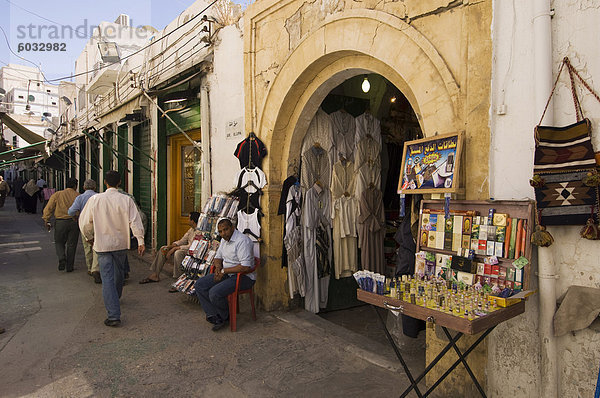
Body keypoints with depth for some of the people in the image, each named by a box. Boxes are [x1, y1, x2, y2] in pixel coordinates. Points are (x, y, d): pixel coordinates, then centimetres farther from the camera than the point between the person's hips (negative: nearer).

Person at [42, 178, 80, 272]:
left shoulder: (57, 195, 4)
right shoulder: (78, 196, 1)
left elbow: (48, 208, -1)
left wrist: (47, 221, 4)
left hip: (60, 222, 0)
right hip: (74, 222, 0)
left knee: (59, 242, 17)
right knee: (71, 244, 8)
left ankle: (62, 259, -5)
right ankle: (69, 266, 12)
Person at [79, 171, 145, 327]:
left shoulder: (95, 199, -7)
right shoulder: (126, 200, -8)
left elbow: (84, 222, -1)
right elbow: (135, 221, -12)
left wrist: (89, 236, 16)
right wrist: (140, 241, -8)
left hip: (102, 244, -1)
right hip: (121, 243, 2)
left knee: (107, 278, -2)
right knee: (119, 272, 23)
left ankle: (113, 315, -6)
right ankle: (115, 298, 47)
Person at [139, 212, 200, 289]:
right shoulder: (191, 229, 11)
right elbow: (182, 241, 13)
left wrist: (174, 248, -23)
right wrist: (170, 246, -3)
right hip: (187, 249, 10)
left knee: (177, 253, -37)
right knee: (163, 249, 6)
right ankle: (155, 275, 11)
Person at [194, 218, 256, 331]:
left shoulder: (242, 241, -20)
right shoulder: (224, 239, 10)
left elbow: (246, 267, -27)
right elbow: (218, 257, 23)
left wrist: (224, 271, -18)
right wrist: (218, 267, -2)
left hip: (244, 277, -9)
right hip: (226, 274, 10)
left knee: (215, 293, -26)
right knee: (199, 285, -3)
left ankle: (225, 317, 4)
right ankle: (215, 317, -4)